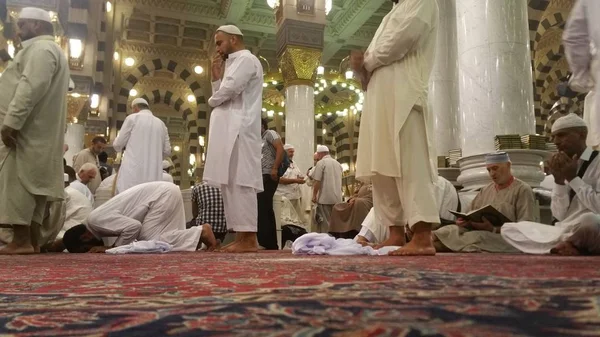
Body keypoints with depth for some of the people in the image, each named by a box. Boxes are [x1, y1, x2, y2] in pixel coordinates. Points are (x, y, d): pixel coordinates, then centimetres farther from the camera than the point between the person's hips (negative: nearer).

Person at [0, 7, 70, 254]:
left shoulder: (41, 48, -7)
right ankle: (31, 241, 7)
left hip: (25, 129, -10)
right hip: (38, 132, 10)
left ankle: (22, 241, -12)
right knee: (31, 183, 6)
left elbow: (30, 88, -21)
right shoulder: (49, 50, 27)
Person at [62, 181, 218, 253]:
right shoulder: (96, 220, 14)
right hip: (165, 192, 9)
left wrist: (113, 248, -10)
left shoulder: (96, 220, -15)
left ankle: (200, 233, -11)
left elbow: (133, 227, -24)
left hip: (163, 194, -9)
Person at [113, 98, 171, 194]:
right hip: (154, 175, 4)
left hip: (133, 172, -4)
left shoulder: (132, 118, 4)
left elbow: (118, 144, 5)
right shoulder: (161, 124, 15)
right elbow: (167, 151, 16)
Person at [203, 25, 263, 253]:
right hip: (229, 132, 10)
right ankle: (241, 236, 6)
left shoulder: (246, 59, -1)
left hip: (238, 131, -10)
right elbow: (224, 94, 25)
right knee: (230, 184, 5)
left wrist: (212, 100, 1)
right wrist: (216, 77, 14)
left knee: (240, 182, -13)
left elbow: (230, 89, -17)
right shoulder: (235, 63, 29)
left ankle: (248, 238, -13)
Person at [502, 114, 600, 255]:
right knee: (508, 229, 0)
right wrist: (559, 180, -7)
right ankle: (566, 246, -15)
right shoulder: (567, 166, 13)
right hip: (566, 231, 7)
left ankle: (558, 246, -12)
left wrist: (572, 178, -13)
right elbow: (560, 216, 4)